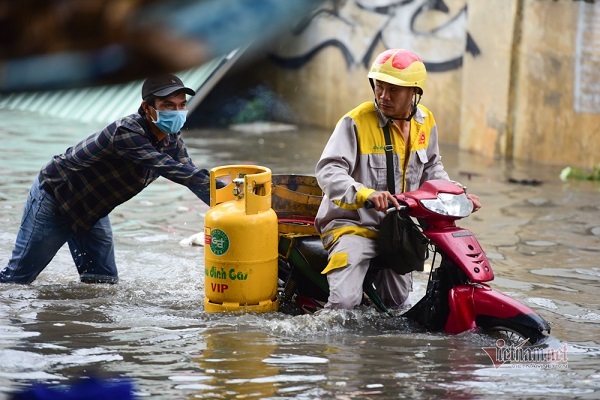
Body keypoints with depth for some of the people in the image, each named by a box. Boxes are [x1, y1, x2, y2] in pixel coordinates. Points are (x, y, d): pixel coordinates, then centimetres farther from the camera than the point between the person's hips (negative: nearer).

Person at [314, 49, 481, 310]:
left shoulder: (425, 122, 2)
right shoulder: (356, 122, -19)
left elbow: (431, 169, 18)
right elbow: (328, 171, -27)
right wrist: (366, 194, -43)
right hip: (353, 225, -6)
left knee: (397, 304, 20)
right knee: (344, 301, -24)